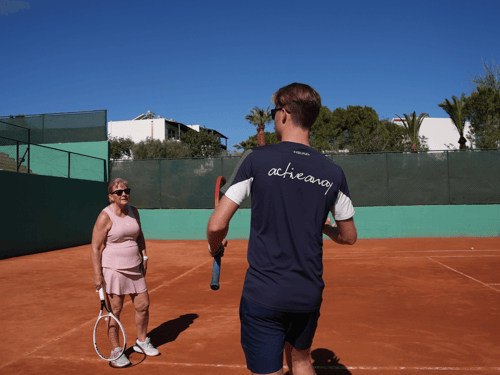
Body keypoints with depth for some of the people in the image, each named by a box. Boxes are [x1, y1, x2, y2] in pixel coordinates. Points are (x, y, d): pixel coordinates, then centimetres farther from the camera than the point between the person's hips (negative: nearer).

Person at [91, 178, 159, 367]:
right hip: (113, 269, -6)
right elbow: (95, 248, -14)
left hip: (134, 268, 6)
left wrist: (144, 257, 14)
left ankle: (142, 342, 31)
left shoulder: (134, 212, 6)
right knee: (114, 310, 1)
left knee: (143, 306, 10)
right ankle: (116, 350, 18)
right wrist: (97, 274, -18)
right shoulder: (105, 217, -13)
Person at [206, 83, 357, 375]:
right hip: (309, 294, 4)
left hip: (263, 294, -4)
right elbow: (349, 236, 9)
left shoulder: (257, 159, -10)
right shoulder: (333, 173, -1)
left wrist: (215, 247, 11)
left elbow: (218, 224, -11)